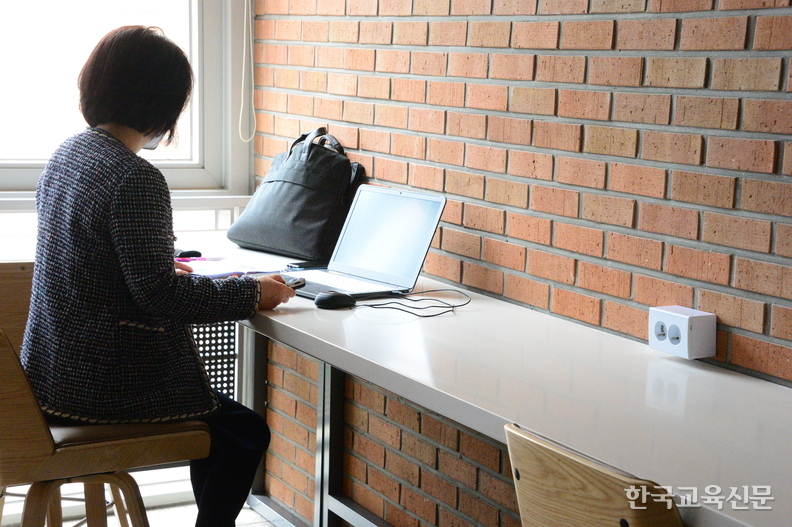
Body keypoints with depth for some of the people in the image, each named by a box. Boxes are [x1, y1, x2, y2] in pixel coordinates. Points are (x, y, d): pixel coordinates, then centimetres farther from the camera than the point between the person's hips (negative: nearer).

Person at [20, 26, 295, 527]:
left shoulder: (66, 154, 5)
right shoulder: (135, 179, -23)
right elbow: (160, 295, -24)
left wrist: (160, 267, 27)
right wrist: (252, 292, -14)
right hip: (106, 381, -9)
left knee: (216, 414, 27)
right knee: (247, 432, 9)